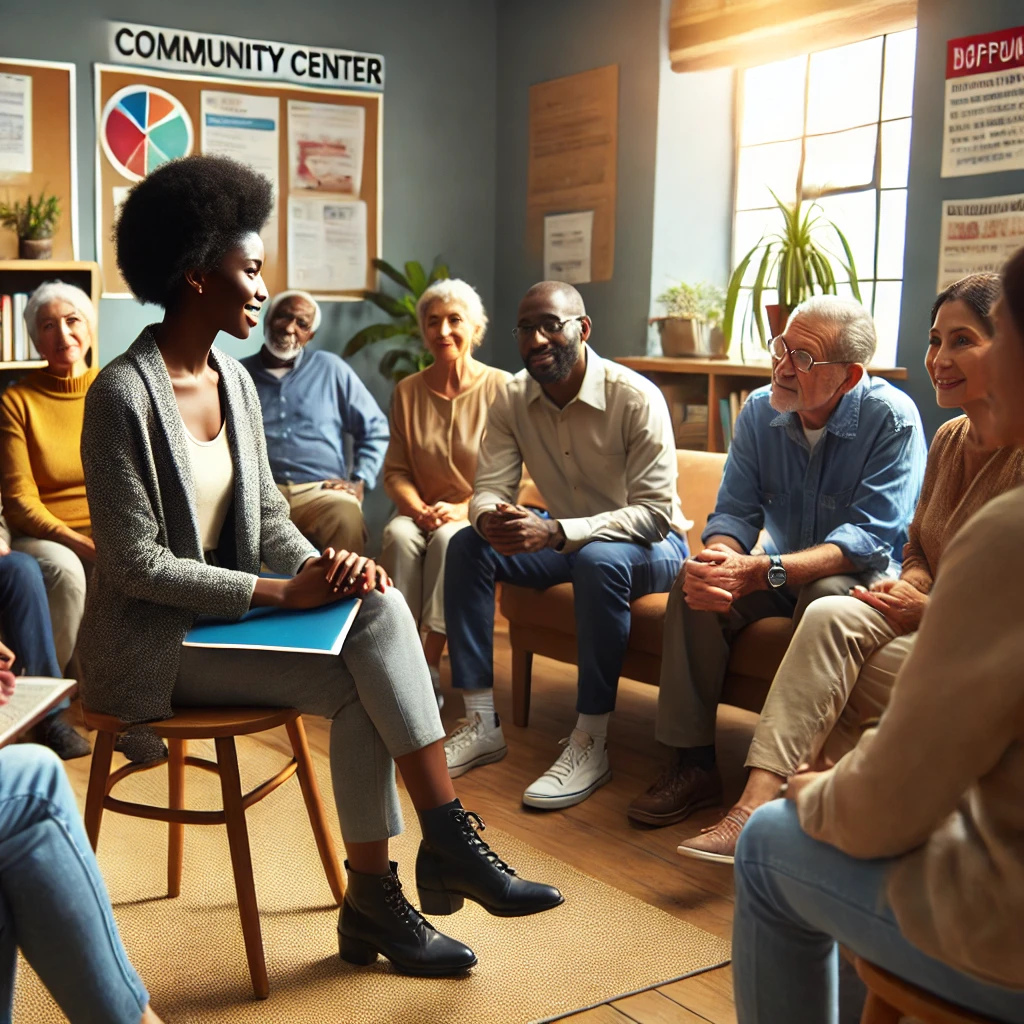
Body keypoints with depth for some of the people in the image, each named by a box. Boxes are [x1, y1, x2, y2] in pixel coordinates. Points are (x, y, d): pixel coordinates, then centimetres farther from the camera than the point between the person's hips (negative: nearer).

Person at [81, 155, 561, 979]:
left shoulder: (235, 380, 7)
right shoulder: (124, 394, -17)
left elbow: (269, 516, 9)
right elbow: (136, 563, -19)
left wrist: (319, 566, -13)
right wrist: (281, 591, -23)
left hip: (228, 614, 7)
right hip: (154, 641, -6)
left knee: (380, 605, -20)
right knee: (358, 684, -22)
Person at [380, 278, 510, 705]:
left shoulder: (501, 387, -4)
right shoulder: (408, 391, 6)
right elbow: (396, 471, 6)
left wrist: (463, 509, -20)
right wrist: (419, 509, -13)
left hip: (478, 516, -3)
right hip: (422, 513, 3)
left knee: (448, 538, -35)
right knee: (399, 535, -31)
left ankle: (431, 663, -30)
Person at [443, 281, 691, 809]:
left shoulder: (635, 398, -24)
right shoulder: (512, 399, -6)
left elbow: (654, 513, -28)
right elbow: (489, 488, -7)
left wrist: (555, 533, -41)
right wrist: (491, 519, -35)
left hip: (650, 545, -6)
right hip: (566, 540, 6)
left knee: (599, 558, -38)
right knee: (466, 546, -15)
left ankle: (590, 743, -28)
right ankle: (481, 723, -11)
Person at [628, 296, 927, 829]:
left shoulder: (893, 419, -20)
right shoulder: (759, 411, -4)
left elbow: (870, 537, -28)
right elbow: (734, 511, -4)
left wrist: (761, 572, -40)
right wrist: (719, 556, -30)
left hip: (865, 576, -4)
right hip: (783, 571, 5)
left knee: (827, 594, -37)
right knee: (697, 578, -21)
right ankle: (691, 762, -17)